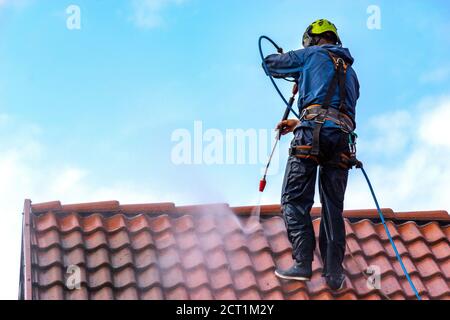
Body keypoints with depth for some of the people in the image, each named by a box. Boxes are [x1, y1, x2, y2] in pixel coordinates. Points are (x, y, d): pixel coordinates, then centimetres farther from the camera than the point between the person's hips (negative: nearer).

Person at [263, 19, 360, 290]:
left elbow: (271, 65, 20)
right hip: (342, 137, 6)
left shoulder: (311, 55, 13)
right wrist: (299, 123, 37)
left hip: (313, 134, -6)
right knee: (333, 207, 6)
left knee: (295, 200, -2)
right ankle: (334, 273, 1)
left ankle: (303, 264, -12)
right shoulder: (350, 72, 31)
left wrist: (283, 58, 42)